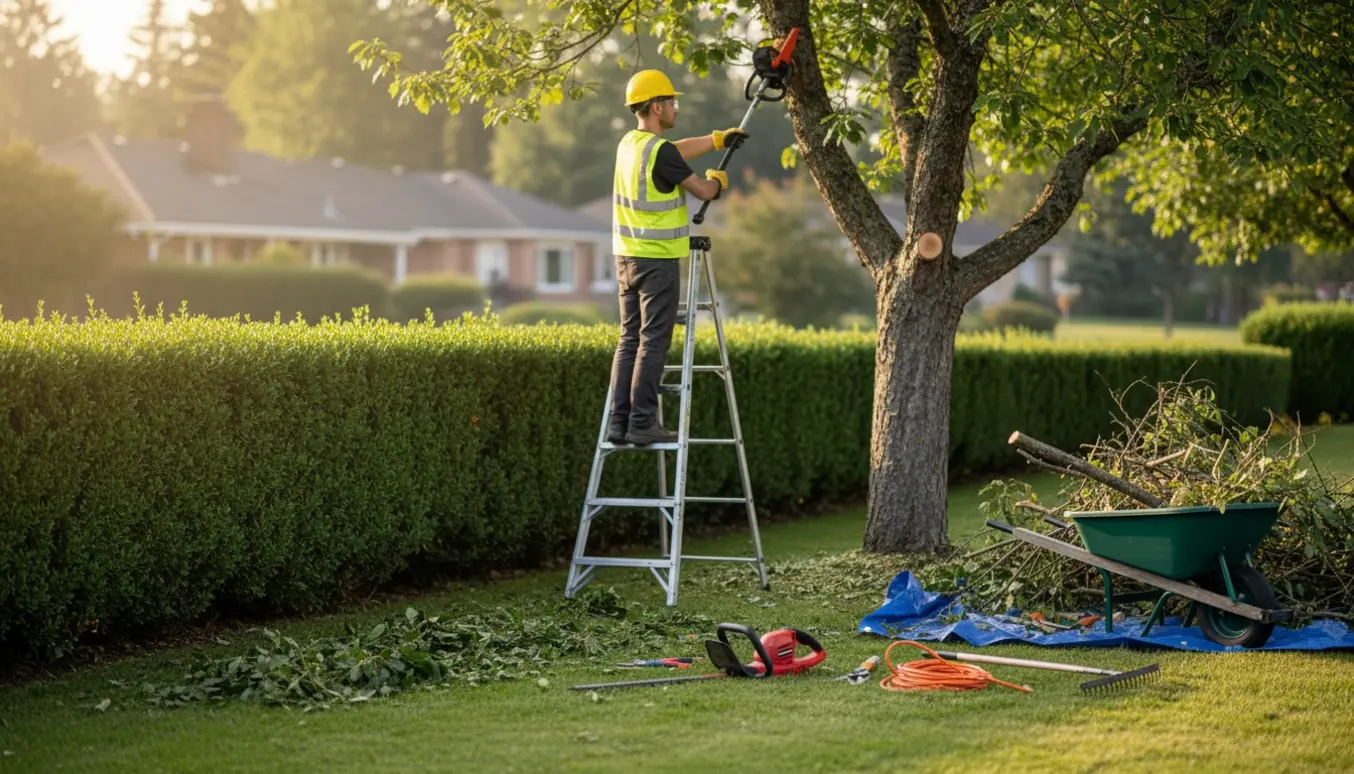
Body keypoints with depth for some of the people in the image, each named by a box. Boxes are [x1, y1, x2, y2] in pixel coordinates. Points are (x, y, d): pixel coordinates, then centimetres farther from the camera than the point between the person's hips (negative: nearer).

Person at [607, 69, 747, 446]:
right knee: (653, 342, -6)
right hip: (658, 259, -8)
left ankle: (619, 422, 6)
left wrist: (717, 139, 28)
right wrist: (717, 180, 15)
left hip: (627, 256, 8)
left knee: (629, 339, 9)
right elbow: (703, 192, -7)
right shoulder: (660, 151, -16)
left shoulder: (628, 144, 11)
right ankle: (642, 423, -7)